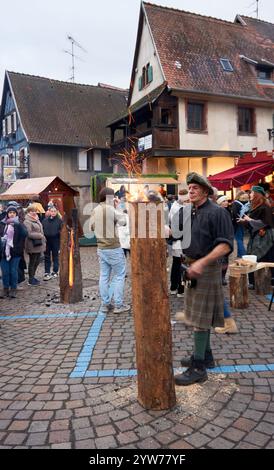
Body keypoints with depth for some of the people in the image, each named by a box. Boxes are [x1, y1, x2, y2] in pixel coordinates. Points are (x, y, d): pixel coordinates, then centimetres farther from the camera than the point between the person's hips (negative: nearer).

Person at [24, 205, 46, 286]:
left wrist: (43, 240, 14)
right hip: (33, 246, -8)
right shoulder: (27, 222, -11)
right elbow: (29, 234, -19)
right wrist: (39, 235, -15)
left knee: (37, 262, 14)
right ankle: (31, 280, 10)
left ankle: (32, 277, 28)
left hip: (39, 245, 8)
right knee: (32, 262, 0)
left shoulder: (37, 220, 15)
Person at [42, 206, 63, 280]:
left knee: (55, 256, 9)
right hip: (46, 241, 2)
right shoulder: (45, 220, 4)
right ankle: (47, 273, 11)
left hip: (55, 241, -2)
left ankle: (55, 271, 20)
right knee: (47, 257, 6)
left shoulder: (59, 220, -2)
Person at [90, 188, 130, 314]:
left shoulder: (95, 211, 4)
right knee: (119, 276, 4)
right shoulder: (112, 210, -16)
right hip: (113, 248, -7)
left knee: (104, 276, 11)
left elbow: (92, 227, 13)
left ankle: (105, 304, 17)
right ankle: (118, 305, 6)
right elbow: (123, 221, -5)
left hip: (101, 248, 7)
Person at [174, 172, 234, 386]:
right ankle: (205, 355, 32)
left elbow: (226, 245, -22)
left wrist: (202, 262, -30)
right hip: (193, 266, 8)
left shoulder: (216, 212, -15)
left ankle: (199, 367, 5)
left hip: (207, 268, -8)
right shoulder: (191, 212, 9)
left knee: (201, 319, -4)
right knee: (200, 315, 17)